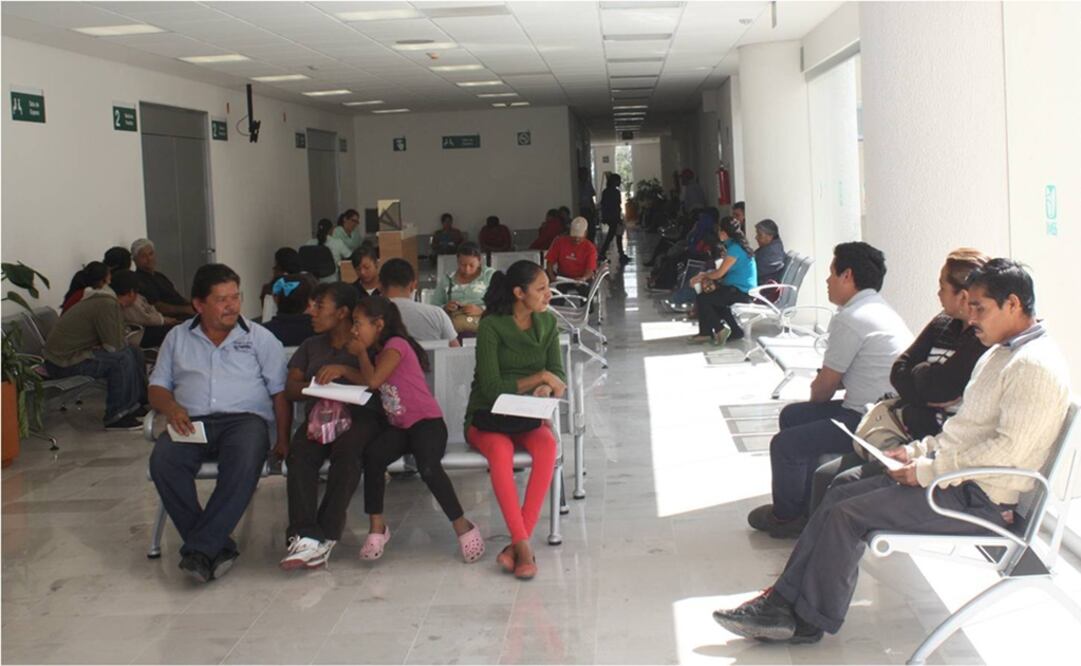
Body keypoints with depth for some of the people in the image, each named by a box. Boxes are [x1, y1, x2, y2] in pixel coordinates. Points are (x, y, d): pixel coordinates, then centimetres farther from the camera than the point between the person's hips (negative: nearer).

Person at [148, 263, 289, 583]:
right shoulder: (177, 338, 20)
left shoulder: (260, 338, 14)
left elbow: (280, 392, 8)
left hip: (244, 418, -2)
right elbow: (157, 387, 17)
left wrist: (283, 439, -6)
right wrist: (171, 408, -7)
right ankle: (218, 546, -28)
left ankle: (199, 548, -33)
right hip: (192, 421, 2)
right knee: (162, 460, -31)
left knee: (244, 463, -37)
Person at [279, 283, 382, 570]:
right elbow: (291, 388, 15)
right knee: (298, 454, -31)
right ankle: (304, 534, -43)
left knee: (346, 451, -37)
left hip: (359, 417, -3)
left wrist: (345, 370, -12)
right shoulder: (311, 346, 26)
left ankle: (325, 537, -40)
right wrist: (317, 386, -5)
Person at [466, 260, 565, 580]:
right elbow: (491, 387, -16)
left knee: (548, 445, -32)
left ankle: (518, 545, -33)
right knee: (500, 450, -38)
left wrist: (546, 390, -18)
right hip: (487, 416, -3)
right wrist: (541, 377, -18)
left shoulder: (548, 323, 5)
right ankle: (524, 546, -38)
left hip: (526, 416, 4)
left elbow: (559, 376, 5)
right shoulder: (491, 326, -10)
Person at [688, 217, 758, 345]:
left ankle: (720, 331, 0)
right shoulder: (737, 244, 13)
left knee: (701, 299, -11)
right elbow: (724, 271, 14)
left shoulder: (735, 248, -18)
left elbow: (719, 273, -15)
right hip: (741, 288, 10)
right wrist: (704, 276, 1)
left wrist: (702, 276, 2)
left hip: (741, 291, -10)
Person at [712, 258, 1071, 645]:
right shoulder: (999, 353, 16)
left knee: (847, 515, -15)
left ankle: (808, 622, 0)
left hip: (979, 500, -10)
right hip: (950, 476, 10)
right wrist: (917, 451, 7)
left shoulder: (1036, 366, -17)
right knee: (838, 497, 1)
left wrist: (929, 470, -20)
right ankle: (785, 601, 1)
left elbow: (1009, 449, -25)